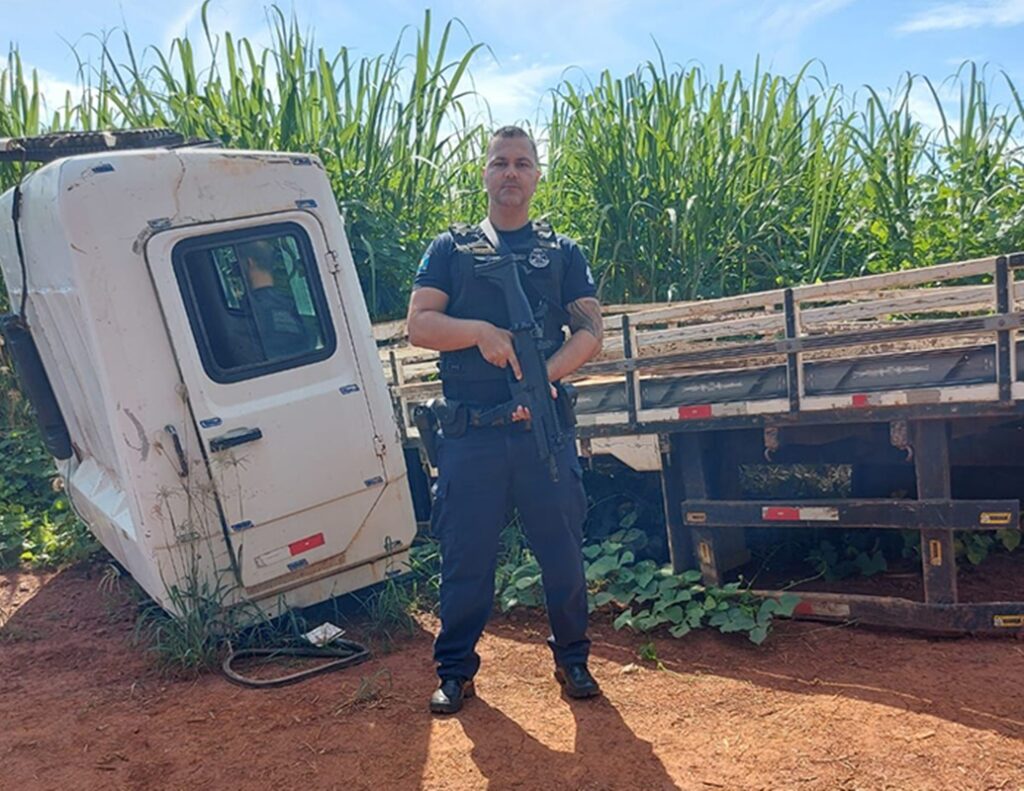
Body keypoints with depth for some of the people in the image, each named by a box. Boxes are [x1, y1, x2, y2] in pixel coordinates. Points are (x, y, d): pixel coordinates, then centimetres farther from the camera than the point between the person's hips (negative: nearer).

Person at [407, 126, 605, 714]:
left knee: (563, 550, 7)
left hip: (544, 426, 1)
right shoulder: (450, 249, 12)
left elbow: (590, 331, 2)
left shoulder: (563, 252, 12)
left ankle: (573, 659, 26)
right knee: (465, 555, 6)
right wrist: (481, 331, -16)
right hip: (469, 432, 0)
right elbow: (419, 324, 2)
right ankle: (456, 670, 22)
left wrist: (547, 376, -16)